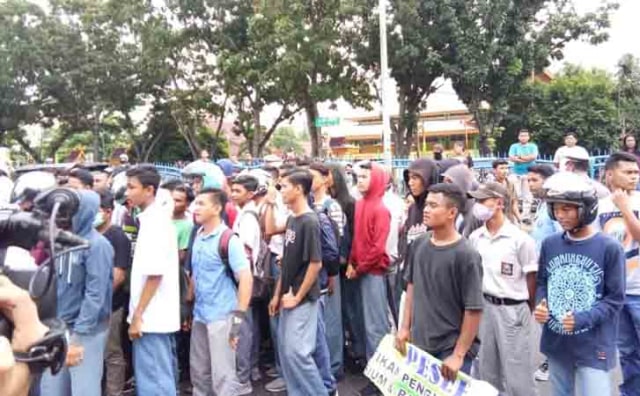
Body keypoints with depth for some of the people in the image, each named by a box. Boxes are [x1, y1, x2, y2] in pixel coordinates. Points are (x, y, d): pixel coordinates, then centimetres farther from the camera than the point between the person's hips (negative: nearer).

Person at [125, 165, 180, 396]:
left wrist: (137, 315, -17)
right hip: (156, 316, 9)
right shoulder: (155, 219, 13)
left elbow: (154, 274, -22)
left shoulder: (155, 221, -16)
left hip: (151, 317, -9)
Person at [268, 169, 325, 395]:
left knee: (297, 351, -7)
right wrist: (277, 294, 14)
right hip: (288, 298, 9)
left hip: (303, 299, -8)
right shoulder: (291, 219, 9)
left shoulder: (309, 222, -17)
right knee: (285, 351, 13)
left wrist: (298, 297, -14)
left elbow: (316, 264, -20)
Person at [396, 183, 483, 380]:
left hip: (451, 349, -6)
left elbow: (474, 310, -17)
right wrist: (405, 326, 9)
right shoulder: (419, 244, -1)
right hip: (419, 343, 6)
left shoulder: (466, 255, -18)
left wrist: (458, 355, -16)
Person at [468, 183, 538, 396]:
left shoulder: (520, 239, -14)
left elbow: (531, 279, -6)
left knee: (517, 371, 4)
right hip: (484, 306, 5)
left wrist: (528, 311, 3)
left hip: (512, 309, -5)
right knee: (487, 369, 18)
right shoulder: (475, 237, 1)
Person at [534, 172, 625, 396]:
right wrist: (540, 305, -9)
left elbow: (615, 298, -9)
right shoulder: (550, 244, 1)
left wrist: (583, 318, -22)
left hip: (593, 346, -4)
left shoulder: (609, 248, -11)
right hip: (556, 342, 5)